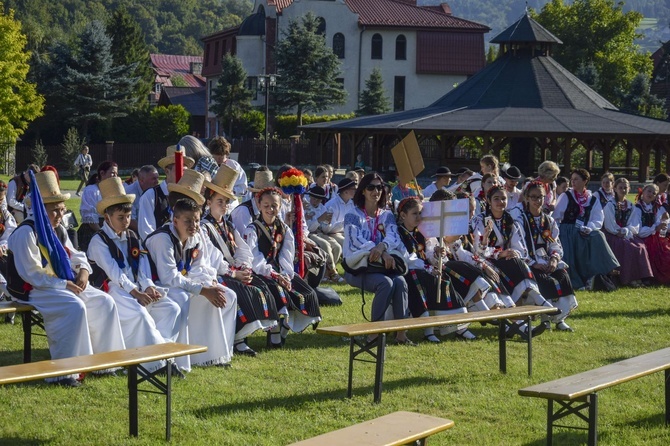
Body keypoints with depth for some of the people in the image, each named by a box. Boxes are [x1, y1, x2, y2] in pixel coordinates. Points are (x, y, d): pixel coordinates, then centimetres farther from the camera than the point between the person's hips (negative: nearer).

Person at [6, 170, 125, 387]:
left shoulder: (58, 231, 13)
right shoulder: (27, 232, -16)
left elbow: (75, 255, 22)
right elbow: (31, 274, -20)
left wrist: (83, 270, -2)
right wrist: (63, 284, -22)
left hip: (62, 284, 9)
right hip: (33, 290, -9)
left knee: (104, 301, -3)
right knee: (75, 307, -32)